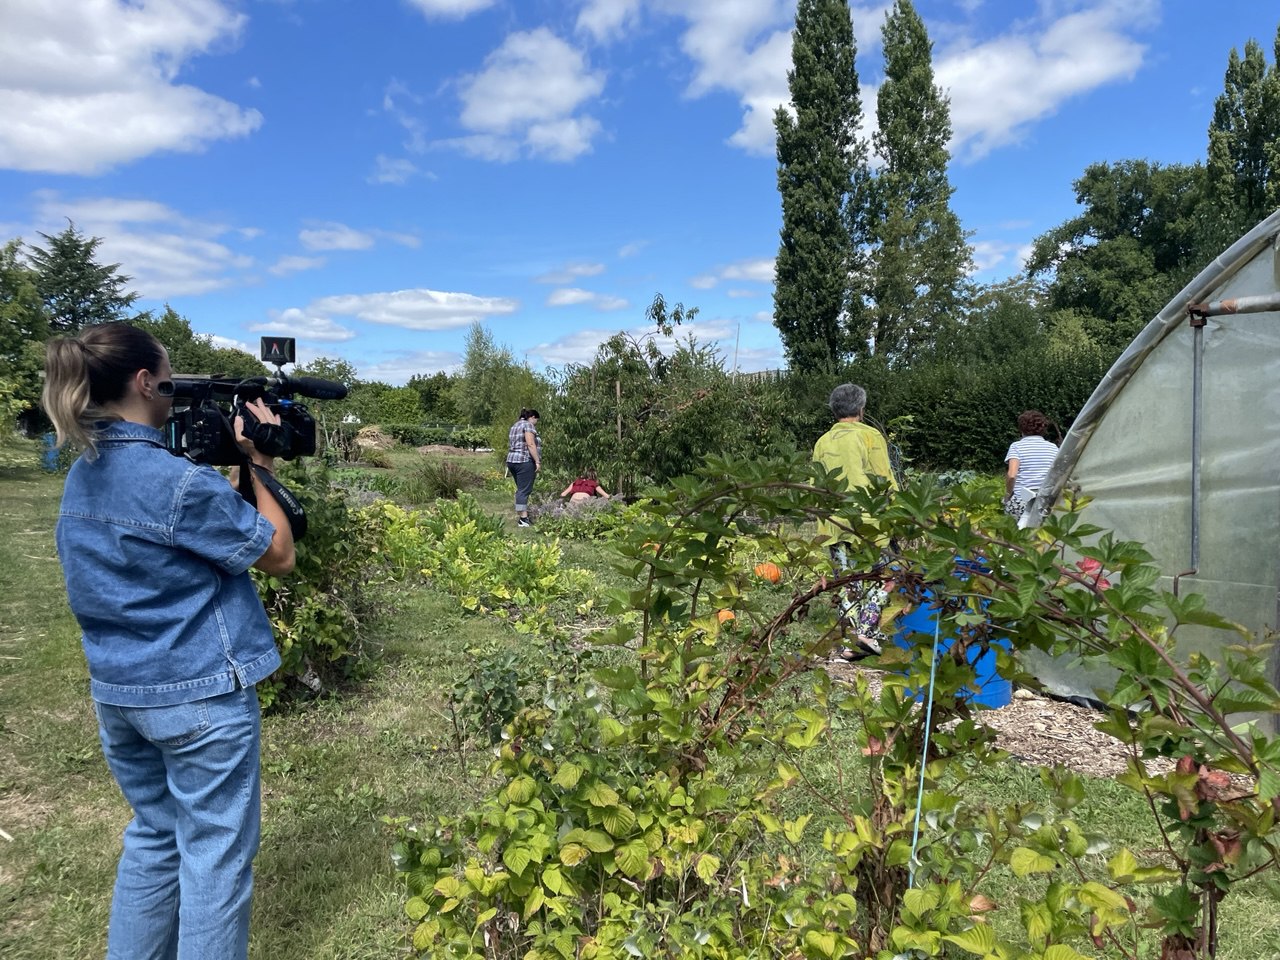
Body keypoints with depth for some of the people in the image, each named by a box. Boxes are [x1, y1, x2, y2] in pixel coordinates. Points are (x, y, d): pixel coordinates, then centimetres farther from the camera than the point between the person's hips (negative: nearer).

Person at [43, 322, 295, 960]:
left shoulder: (80, 479, 4)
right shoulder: (181, 482, -21)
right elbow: (278, 556, -12)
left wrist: (219, 458, 6)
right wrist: (259, 463, -7)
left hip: (116, 692, 8)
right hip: (200, 694, -8)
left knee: (154, 833, 24)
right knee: (214, 852, 7)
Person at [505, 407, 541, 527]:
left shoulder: (515, 426, 22)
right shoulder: (528, 425, -7)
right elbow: (530, 444, -17)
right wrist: (537, 461, -17)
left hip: (512, 461, 9)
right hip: (525, 461, -9)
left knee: (521, 489, 14)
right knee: (524, 490, -10)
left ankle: (521, 514, 16)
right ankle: (523, 519, -12)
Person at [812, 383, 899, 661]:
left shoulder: (822, 443, 11)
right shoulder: (870, 436, -3)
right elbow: (885, 481, -5)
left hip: (833, 526, 5)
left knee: (849, 585, 10)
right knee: (882, 577, 8)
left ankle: (849, 643, 10)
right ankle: (868, 628, -6)